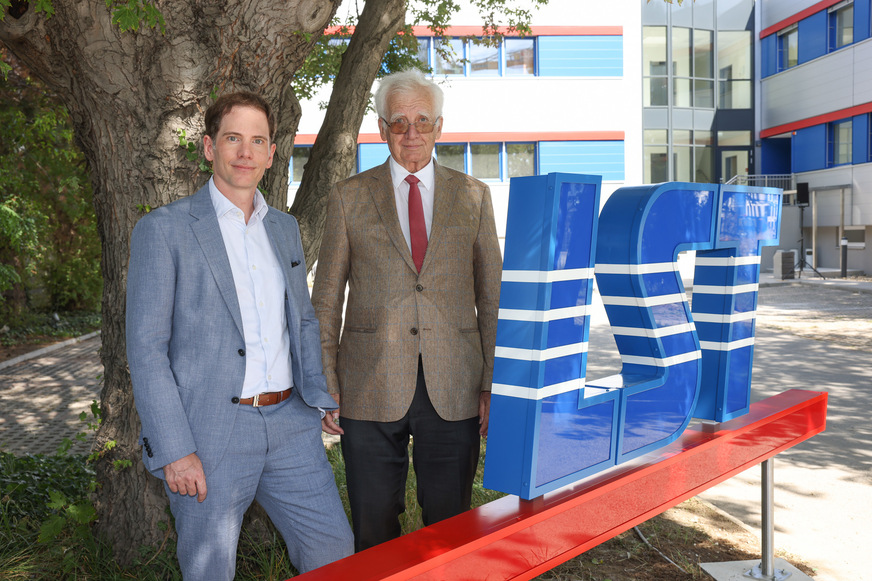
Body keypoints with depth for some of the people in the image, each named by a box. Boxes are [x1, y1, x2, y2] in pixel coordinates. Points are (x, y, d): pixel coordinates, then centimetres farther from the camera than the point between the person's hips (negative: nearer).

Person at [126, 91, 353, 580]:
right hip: (209, 435, -4)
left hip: (291, 427, 5)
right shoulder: (164, 230, -6)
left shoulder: (285, 228, 12)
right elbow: (146, 347, -9)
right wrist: (174, 450, -14)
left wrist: (319, 393, 5)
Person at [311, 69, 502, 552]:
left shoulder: (472, 195, 8)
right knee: (374, 536, 9)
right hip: (371, 391, 0)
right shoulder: (349, 197, 5)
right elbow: (326, 300, 7)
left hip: (454, 391, 1)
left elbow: (492, 295, 8)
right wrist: (325, 384, 0)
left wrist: (493, 385, 2)